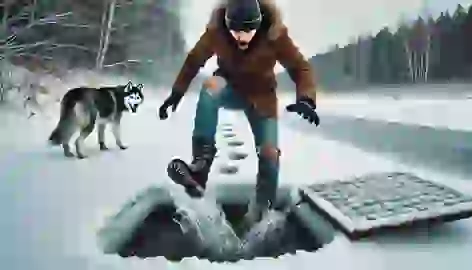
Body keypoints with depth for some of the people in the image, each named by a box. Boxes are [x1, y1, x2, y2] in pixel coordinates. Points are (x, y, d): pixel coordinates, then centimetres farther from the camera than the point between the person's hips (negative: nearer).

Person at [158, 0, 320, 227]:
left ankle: (262, 208, 12)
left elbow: (300, 67, -24)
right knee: (210, 87, -36)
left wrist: (306, 99, -41)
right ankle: (201, 165, -40)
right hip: (230, 88, 0)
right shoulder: (216, 31, -24)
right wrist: (177, 93, -14)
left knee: (269, 153, -9)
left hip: (261, 96, 0)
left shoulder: (275, 35, -28)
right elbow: (194, 60, -10)